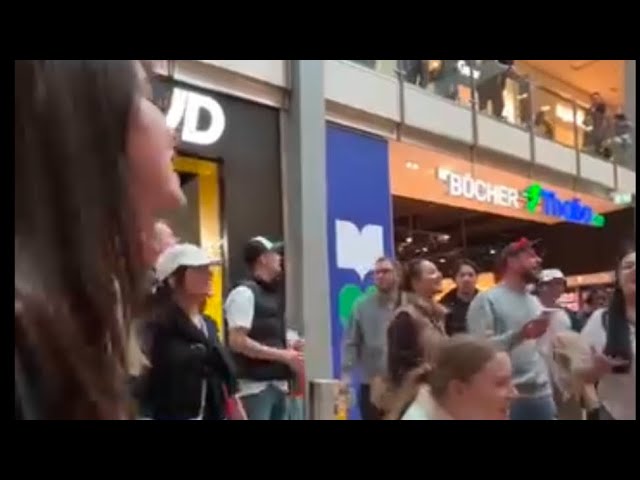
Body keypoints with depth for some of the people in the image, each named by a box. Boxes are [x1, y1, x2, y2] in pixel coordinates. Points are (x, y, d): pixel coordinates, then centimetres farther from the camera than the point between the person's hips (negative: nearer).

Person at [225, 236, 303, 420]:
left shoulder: (272, 294, 15)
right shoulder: (244, 293, -11)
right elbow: (237, 341, -19)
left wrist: (291, 353, 5)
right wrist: (283, 355, -17)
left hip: (277, 385, 9)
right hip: (254, 386, -9)